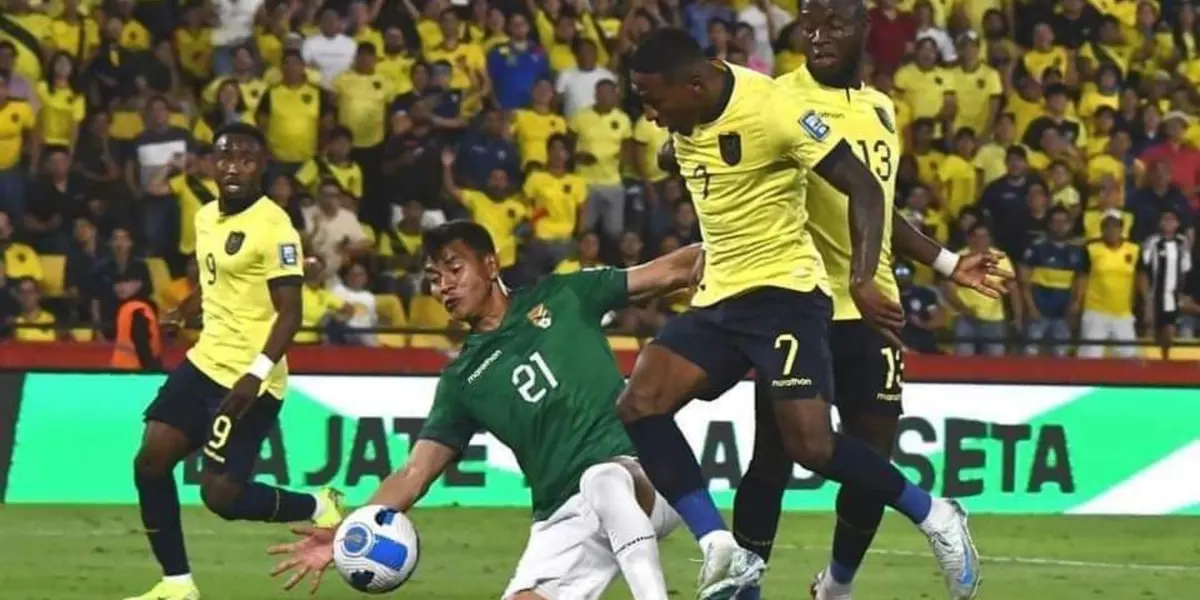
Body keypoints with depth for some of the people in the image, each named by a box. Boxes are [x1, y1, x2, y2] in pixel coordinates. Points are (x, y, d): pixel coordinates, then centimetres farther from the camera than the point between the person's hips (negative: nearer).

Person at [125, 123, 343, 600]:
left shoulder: (274, 228, -17)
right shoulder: (207, 217, 9)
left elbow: (290, 312, -20)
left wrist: (256, 374, -30)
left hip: (249, 381, -8)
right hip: (205, 362, 8)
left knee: (220, 495, -10)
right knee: (150, 462, -1)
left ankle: (319, 508, 15)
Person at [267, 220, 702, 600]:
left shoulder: (559, 298, 9)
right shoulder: (462, 380, 13)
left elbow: (668, 273, 7)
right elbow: (416, 471, 7)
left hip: (633, 470, -4)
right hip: (566, 517, 4)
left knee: (603, 480, -40)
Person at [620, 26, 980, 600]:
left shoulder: (773, 109, -19)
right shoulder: (684, 118, 4)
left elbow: (864, 189, -16)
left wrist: (862, 280, -26)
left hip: (783, 289, -8)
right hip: (717, 296, 8)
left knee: (810, 445, -17)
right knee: (639, 406, -10)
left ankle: (934, 518, 6)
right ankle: (722, 554, -13)